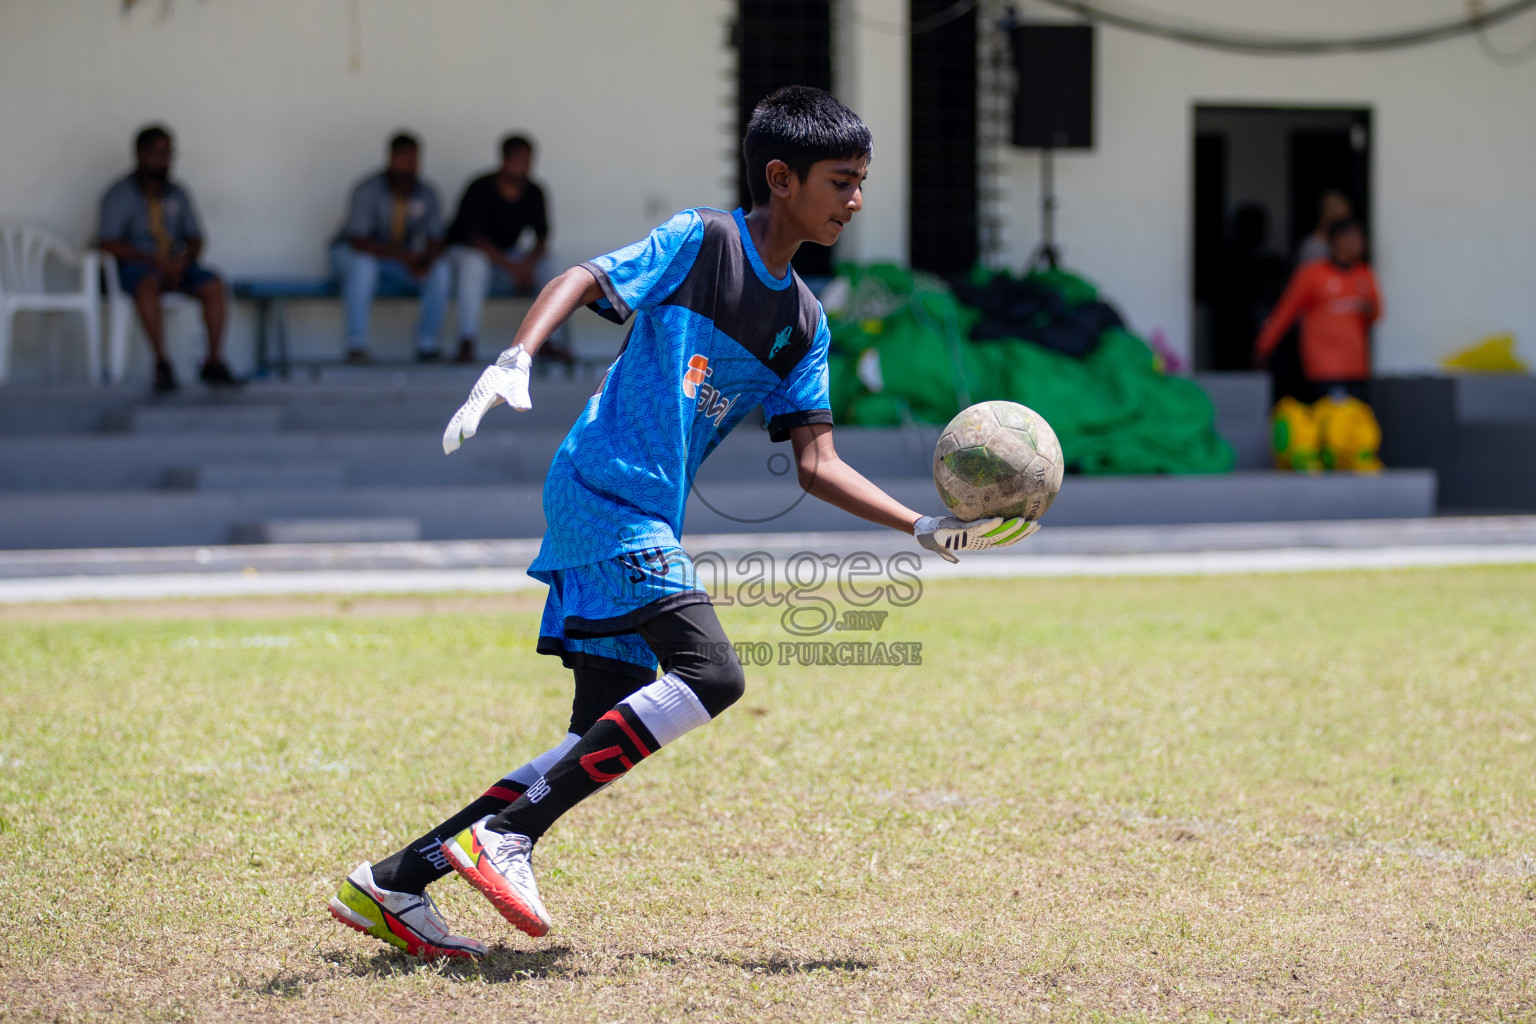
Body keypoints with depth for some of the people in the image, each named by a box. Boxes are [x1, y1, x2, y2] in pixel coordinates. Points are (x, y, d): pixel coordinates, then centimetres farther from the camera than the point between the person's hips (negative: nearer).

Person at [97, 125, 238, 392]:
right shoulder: (121, 194, -2)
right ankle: (161, 365, -39)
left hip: (176, 266, 5)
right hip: (135, 265, -5)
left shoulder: (177, 194, 13)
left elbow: (195, 239, 14)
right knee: (149, 285, -39)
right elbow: (108, 242, -11)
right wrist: (154, 261, -19)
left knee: (213, 285, -23)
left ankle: (214, 362, -22)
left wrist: (183, 261, -11)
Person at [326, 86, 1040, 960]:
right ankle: (507, 835, -18)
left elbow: (817, 463, 14)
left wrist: (929, 529, 6)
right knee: (711, 673, -22)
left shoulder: (804, 323, 17)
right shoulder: (701, 244, -3)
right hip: (605, 491, -9)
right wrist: (515, 363, -31)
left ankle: (397, 884, 7)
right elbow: (581, 283, -13)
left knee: (605, 740, 4)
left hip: (646, 524, 9)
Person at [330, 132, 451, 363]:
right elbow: (358, 240, -27)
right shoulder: (368, 190, -20)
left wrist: (426, 261, -30)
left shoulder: (426, 194, -5)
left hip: (401, 262, 4)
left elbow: (435, 240, -4)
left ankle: (427, 344, -14)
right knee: (363, 265, -39)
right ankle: (356, 346, -36)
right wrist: (401, 255, -39)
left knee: (441, 271, -20)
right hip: (349, 253, -4)